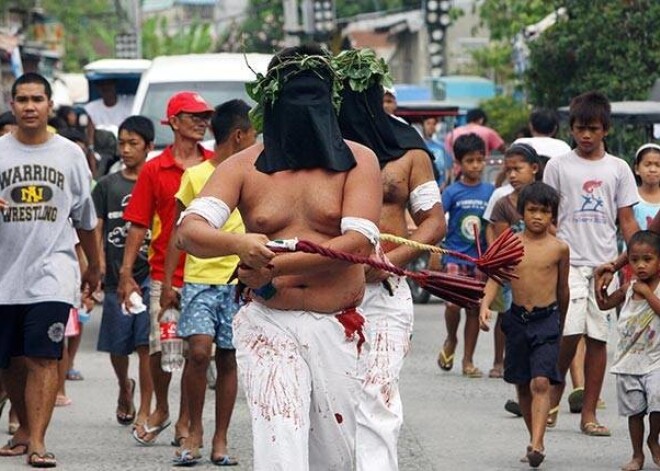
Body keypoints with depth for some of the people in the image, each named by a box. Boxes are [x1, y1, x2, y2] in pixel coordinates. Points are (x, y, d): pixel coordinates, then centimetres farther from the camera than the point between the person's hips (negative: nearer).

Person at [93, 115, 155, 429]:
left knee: (146, 345, -6)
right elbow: (96, 232, 6)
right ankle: (124, 388, 38)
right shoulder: (108, 186, 8)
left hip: (149, 275, -2)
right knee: (116, 346, 10)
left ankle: (145, 409, -1)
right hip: (116, 277, 3)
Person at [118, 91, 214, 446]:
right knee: (161, 349, 1)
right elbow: (138, 225, 3)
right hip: (165, 275, 0)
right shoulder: (154, 170, 3)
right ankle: (160, 410, 25)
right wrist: (126, 273, -3)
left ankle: (185, 421, 15)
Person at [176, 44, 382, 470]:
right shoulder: (244, 168, 3)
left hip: (340, 329, 1)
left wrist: (275, 266, -19)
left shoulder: (357, 161, 1)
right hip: (269, 326, -1)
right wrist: (238, 244, -33)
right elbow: (189, 230, -10)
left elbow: (358, 242, -12)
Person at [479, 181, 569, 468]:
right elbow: (494, 278, -5)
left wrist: (561, 323, 19)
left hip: (547, 319, -3)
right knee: (522, 385, 13)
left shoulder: (559, 248, -2)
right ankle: (534, 438, 28)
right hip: (517, 317, 3)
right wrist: (485, 306, -23)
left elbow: (563, 288, 10)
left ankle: (537, 444, -20)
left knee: (541, 382, -16)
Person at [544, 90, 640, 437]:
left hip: (606, 262, 2)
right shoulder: (559, 166, 5)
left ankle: (589, 413, 8)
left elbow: (626, 220, 10)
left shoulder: (618, 168, 9)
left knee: (598, 337, 2)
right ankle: (555, 393, 8)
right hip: (568, 261, -2)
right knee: (570, 331, -15)